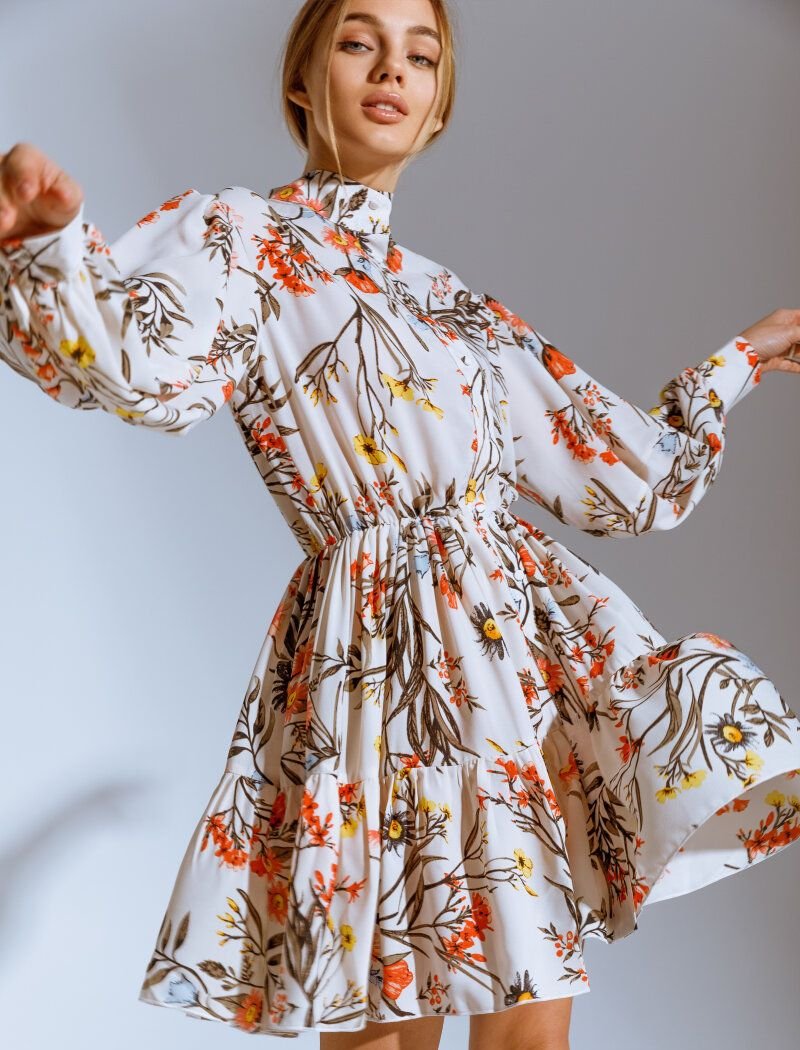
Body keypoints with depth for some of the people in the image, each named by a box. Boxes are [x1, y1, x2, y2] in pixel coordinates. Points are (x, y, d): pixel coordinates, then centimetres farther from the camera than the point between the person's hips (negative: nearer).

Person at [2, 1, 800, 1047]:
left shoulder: (458, 305, 21)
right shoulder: (238, 236, 4)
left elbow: (634, 477, 26)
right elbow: (151, 367, -21)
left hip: (533, 634, 6)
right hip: (380, 655, -5)